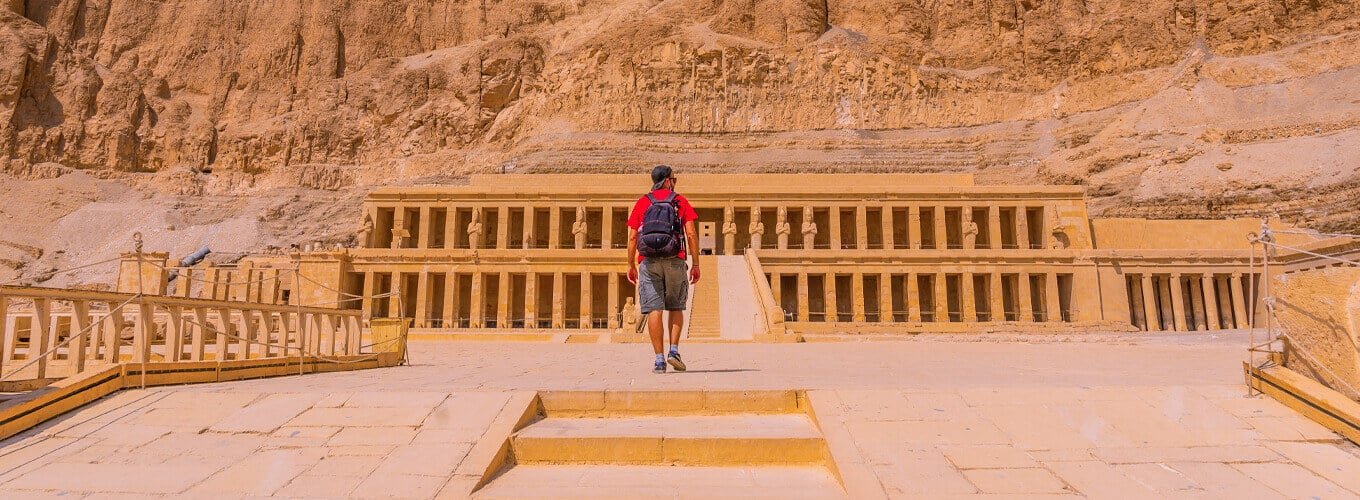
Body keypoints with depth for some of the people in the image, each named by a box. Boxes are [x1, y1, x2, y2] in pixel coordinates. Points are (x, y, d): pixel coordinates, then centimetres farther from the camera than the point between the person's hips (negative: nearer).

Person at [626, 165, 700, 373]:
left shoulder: (642, 203, 11)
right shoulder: (680, 201, 8)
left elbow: (632, 237, 5)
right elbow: (691, 234, 0)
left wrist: (631, 266, 11)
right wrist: (696, 264, 3)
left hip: (648, 262, 1)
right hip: (674, 261, 0)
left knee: (654, 310, -1)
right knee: (676, 307, 15)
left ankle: (659, 360, -3)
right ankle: (674, 351, 4)